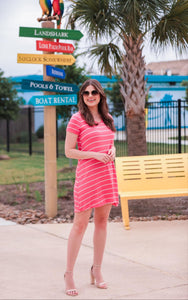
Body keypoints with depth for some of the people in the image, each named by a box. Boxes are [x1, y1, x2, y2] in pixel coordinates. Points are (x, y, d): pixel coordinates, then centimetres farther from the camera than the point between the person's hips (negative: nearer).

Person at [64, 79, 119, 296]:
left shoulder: (107, 118, 14)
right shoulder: (77, 119, -5)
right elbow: (69, 151, -7)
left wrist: (112, 151, 1)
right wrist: (94, 155, -17)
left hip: (107, 174, 6)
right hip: (87, 175, -6)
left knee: (102, 221, 10)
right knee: (80, 223, -5)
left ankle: (96, 270, 21)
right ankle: (69, 274, 5)